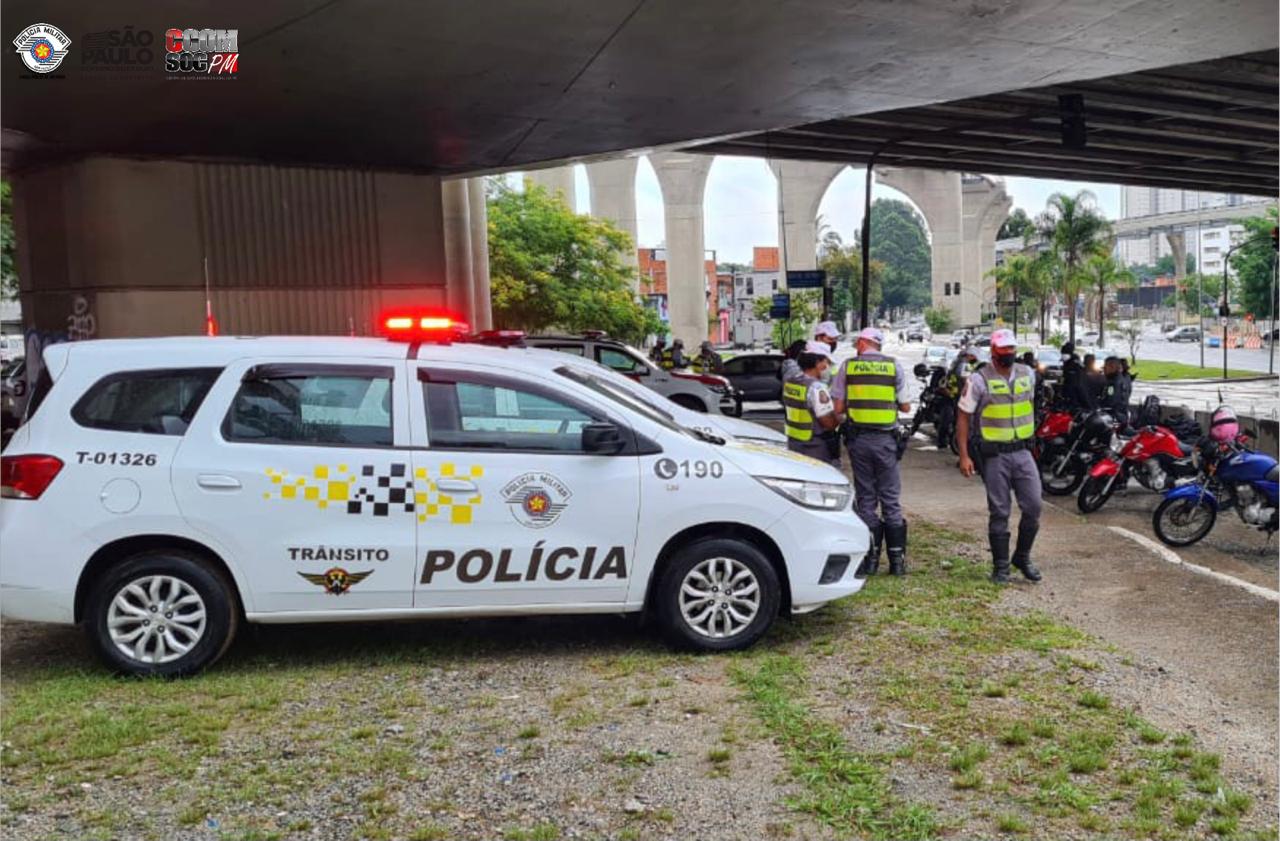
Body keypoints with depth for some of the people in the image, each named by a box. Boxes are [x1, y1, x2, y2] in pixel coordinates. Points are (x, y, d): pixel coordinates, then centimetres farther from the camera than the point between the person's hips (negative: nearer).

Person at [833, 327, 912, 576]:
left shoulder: (848, 367, 1)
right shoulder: (894, 366, 2)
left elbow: (838, 408, -1)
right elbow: (905, 407, 4)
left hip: (859, 438, 0)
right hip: (886, 438, 0)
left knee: (866, 499, 7)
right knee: (891, 500, 7)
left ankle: (870, 558, 8)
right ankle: (897, 560, 8)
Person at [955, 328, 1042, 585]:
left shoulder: (1028, 374, 7)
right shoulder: (979, 379, -8)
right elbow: (964, 417, -7)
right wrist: (964, 455, -12)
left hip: (1023, 452, 4)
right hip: (994, 456, -4)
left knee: (1033, 507, 2)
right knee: (999, 513, 3)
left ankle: (1023, 557, 22)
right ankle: (1000, 566, 14)